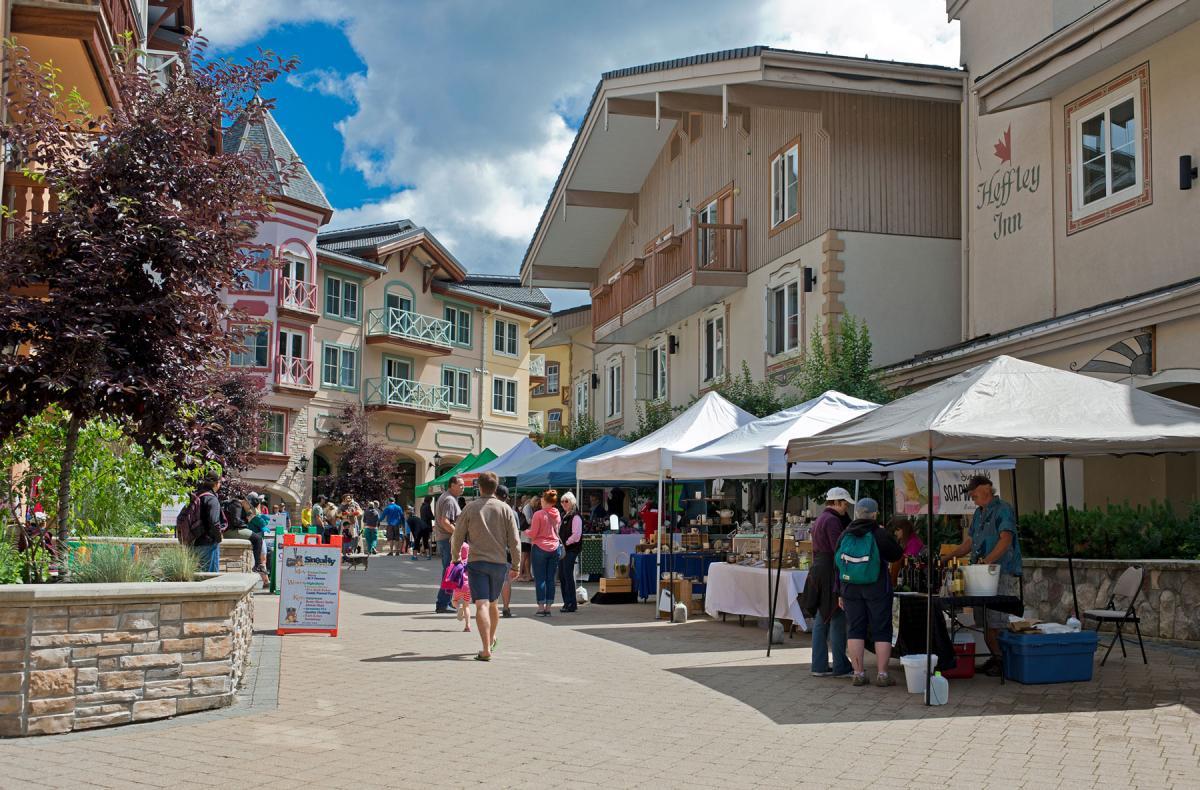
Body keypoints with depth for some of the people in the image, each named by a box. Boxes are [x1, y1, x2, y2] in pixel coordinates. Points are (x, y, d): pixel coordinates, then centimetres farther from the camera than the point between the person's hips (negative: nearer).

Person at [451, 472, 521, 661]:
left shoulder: (470, 508, -1)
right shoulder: (505, 509, 1)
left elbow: (458, 537, 4)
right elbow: (514, 541, 0)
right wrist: (515, 565, 7)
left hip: (477, 562, -2)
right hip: (499, 562, 3)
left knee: (482, 605, -10)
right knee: (492, 603, 21)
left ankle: (486, 649, -21)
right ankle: (491, 639, 38)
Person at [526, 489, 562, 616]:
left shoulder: (539, 514, -11)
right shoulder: (557, 515, 4)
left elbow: (532, 534, -9)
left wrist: (528, 532, 11)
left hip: (540, 548, -5)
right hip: (554, 548, 5)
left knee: (540, 579, 1)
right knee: (551, 579, 7)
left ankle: (541, 607, 0)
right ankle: (548, 607, 7)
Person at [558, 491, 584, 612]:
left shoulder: (576, 517, -9)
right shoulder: (564, 516, 17)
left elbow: (576, 535, -16)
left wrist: (566, 543, -14)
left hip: (571, 549, -9)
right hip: (562, 549, 9)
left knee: (568, 576, -8)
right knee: (561, 576, 9)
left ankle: (572, 604, -4)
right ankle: (567, 602, 16)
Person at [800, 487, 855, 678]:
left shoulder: (820, 519, 19)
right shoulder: (832, 520, -13)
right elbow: (839, 549, -18)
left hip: (818, 570, 10)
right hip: (831, 571, -10)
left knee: (821, 620, 10)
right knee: (837, 620, -5)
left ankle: (819, 665, 13)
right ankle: (840, 667, -2)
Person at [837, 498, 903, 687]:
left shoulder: (845, 536, 2)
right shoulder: (880, 535, -10)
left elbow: (838, 565, 5)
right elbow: (896, 555, 2)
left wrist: (841, 593, 12)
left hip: (850, 589, 3)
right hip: (877, 589, -3)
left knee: (855, 629, 7)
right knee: (881, 630, 4)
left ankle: (858, 673, 7)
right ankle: (882, 674, 1)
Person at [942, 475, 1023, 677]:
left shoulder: (1003, 510, -7)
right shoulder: (979, 512, 20)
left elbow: (1005, 540, -18)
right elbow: (969, 543, 24)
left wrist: (986, 561, -27)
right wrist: (947, 556, 12)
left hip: (1002, 574, -9)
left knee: (997, 621, -9)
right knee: (985, 621, 9)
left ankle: (1003, 660, -2)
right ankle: (994, 657, 18)